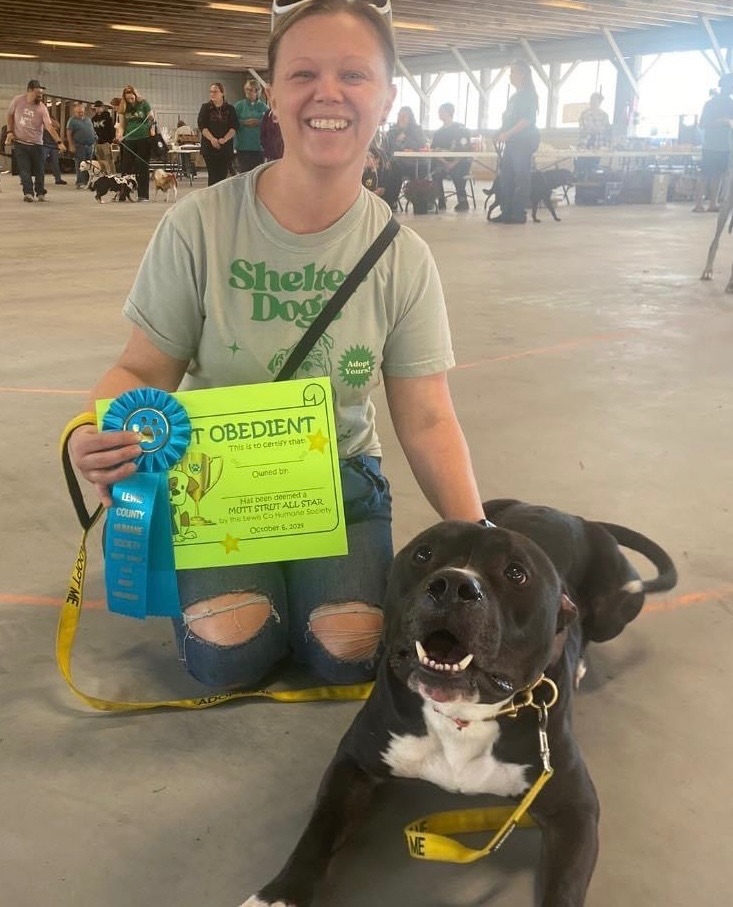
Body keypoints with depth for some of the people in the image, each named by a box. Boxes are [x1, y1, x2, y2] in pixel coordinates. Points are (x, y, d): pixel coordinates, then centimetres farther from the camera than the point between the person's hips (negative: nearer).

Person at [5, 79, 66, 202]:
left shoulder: (42, 108, -10)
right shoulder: (17, 100, -5)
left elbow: (49, 126, -20)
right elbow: (10, 115, 11)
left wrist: (59, 142, -31)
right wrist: (10, 131, 1)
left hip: (36, 144, 0)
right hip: (19, 142, 0)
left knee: (39, 170, 6)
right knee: (24, 170, -7)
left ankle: (40, 193, 20)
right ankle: (28, 193, -6)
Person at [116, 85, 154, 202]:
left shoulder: (143, 103, -2)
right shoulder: (123, 108, 5)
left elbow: (152, 120, 4)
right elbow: (121, 125, 6)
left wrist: (152, 119, -16)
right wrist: (120, 134, -10)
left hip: (144, 139, -3)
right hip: (129, 140, 3)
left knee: (143, 167, 0)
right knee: (126, 167, 3)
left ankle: (143, 195, 4)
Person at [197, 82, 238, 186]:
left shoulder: (230, 109, 9)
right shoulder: (205, 108, 7)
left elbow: (234, 127, 0)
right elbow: (202, 126, -3)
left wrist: (225, 139, -17)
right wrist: (212, 139, -19)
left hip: (226, 147, 1)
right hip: (210, 146, -1)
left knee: (223, 174, 0)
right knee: (213, 175, -6)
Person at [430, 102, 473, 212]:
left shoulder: (461, 129, 0)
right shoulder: (438, 132, 15)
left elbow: (465, 150, -8)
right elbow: (434, 150, 5)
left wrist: (454, 163, -21)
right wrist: (444, 162, -14)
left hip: (461, 162, -4)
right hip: (443, 162, 4)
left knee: (455, 172, -35)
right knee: (435, 171, -26)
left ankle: (463, 201, -19)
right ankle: (441, 202, -18)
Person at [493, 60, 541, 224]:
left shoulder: (528, 95, -7)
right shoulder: (515, 96, 20)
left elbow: (527, 120, -17)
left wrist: (507, 134, -20)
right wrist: (503, 135, 9)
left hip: (523, 142, -9)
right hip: (512, 143, 9)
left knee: (521, 178, -8)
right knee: (505, 177, 6)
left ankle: (519, 214, -7)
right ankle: (507, 212, 9)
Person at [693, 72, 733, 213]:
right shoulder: (711, 103, -5)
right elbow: (702, 124, -10)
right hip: (711, 145, -6)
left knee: (718, 175, 4)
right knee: (706, 175, -10)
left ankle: (713, 203, 7)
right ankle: (698, 204, -10)